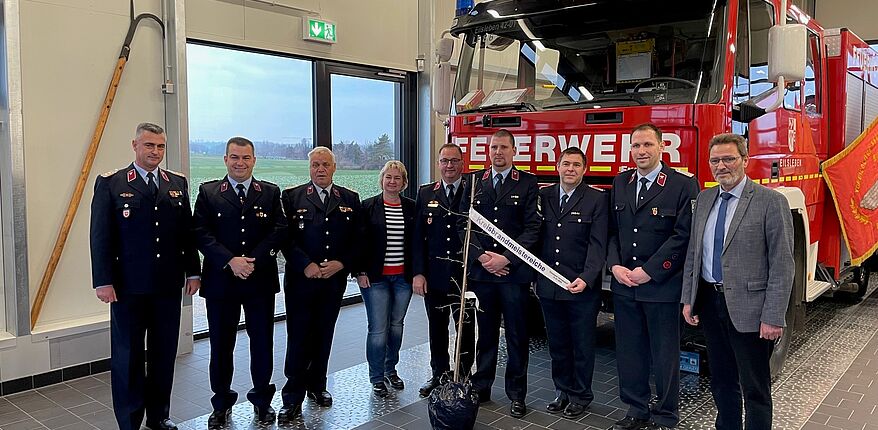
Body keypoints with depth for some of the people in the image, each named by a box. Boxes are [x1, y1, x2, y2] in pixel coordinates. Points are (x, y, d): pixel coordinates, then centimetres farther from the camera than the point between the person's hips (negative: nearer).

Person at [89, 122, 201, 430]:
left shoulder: (178, 183, 9)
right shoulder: (110, 184, -1)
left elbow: (187, 231, 10)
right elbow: (100, 236, -4)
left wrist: (193, 271, 6)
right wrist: (103, 281, -9)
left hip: (169, 285, 4)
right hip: (128, 286, -3)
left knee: (164, 353, 11)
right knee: (128, 356, 6)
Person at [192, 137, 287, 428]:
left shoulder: (271, 193, 6)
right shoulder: (208, 192, 3)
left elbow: (279, 231, -3)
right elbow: (202, 234, -5)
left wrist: (254, 261, -15)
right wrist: (230, 261, -17)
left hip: (261, 281, 1)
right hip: (220, 282, 0)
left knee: (262, 342, 10)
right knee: (221, 345, 10)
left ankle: (262, 400, 27)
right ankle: (222, 404, 26)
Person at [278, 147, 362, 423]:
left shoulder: (350, 199, 8)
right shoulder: (292, 197, 0)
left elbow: (357, 239, 6)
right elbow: (285, 238, -6)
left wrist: (342, 264, -9)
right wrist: (306, 265, -15)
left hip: (334, 280, 3)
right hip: (300, 279, -2)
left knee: (324, 336, 13)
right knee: (298, 338, 1)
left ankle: (317, 386, 29)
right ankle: (293, 398, 10)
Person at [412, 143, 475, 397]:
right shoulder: (426, 194, 6)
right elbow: (418, 236, 4)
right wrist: (418, 272, -1)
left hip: (465, 273, -2)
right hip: (434, 274, 3)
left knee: (465, 328, 7)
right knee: (437, 328, 14)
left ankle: (463, 378, 23)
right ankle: (438, 375, 30)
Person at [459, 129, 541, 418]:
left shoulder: (528, 183, 0)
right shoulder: (475, 182, 10)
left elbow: (532, 228, -6)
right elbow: (465, 223, 6)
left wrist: (505, 258, -13)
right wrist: (481, 256, -7)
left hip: (515, 272, -2)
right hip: (480, 271, 3)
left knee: (516, 336, 6)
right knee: (485, 333, 12)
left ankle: (516, 394, 19)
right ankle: (481, 387, 25)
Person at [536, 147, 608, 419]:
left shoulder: (597, 200, -4)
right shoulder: (543, 197, 7)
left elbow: (598, 245, -11)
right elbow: (535, 237, 8)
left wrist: (585, 279, -22)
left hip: (582, 288, -4)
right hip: (548, 286, 4)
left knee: (582, 345, 10)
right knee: (557, 344, 16)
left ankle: (581, 395, 26)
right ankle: (562, 391, 32)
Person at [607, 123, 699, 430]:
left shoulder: (683, 185, -7)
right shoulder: (620, 183, 10)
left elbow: (683, 235, -13)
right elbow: (612, 230, 10)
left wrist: (649, 271, -15)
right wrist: (615, 265, -5)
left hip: (662, 287, -5)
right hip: (623, 285, 5)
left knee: (664, 355, 7)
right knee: (628, 352, 13)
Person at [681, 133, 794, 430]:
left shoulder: (771, 202, -10)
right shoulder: (704, 199, 8)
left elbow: (782, 266, -12)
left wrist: (773, 318, -16)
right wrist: (689, 299, 8)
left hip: (748, 309, -6)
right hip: (710, 302, 6)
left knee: (754, 388, 6)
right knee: (721, 380, 19)